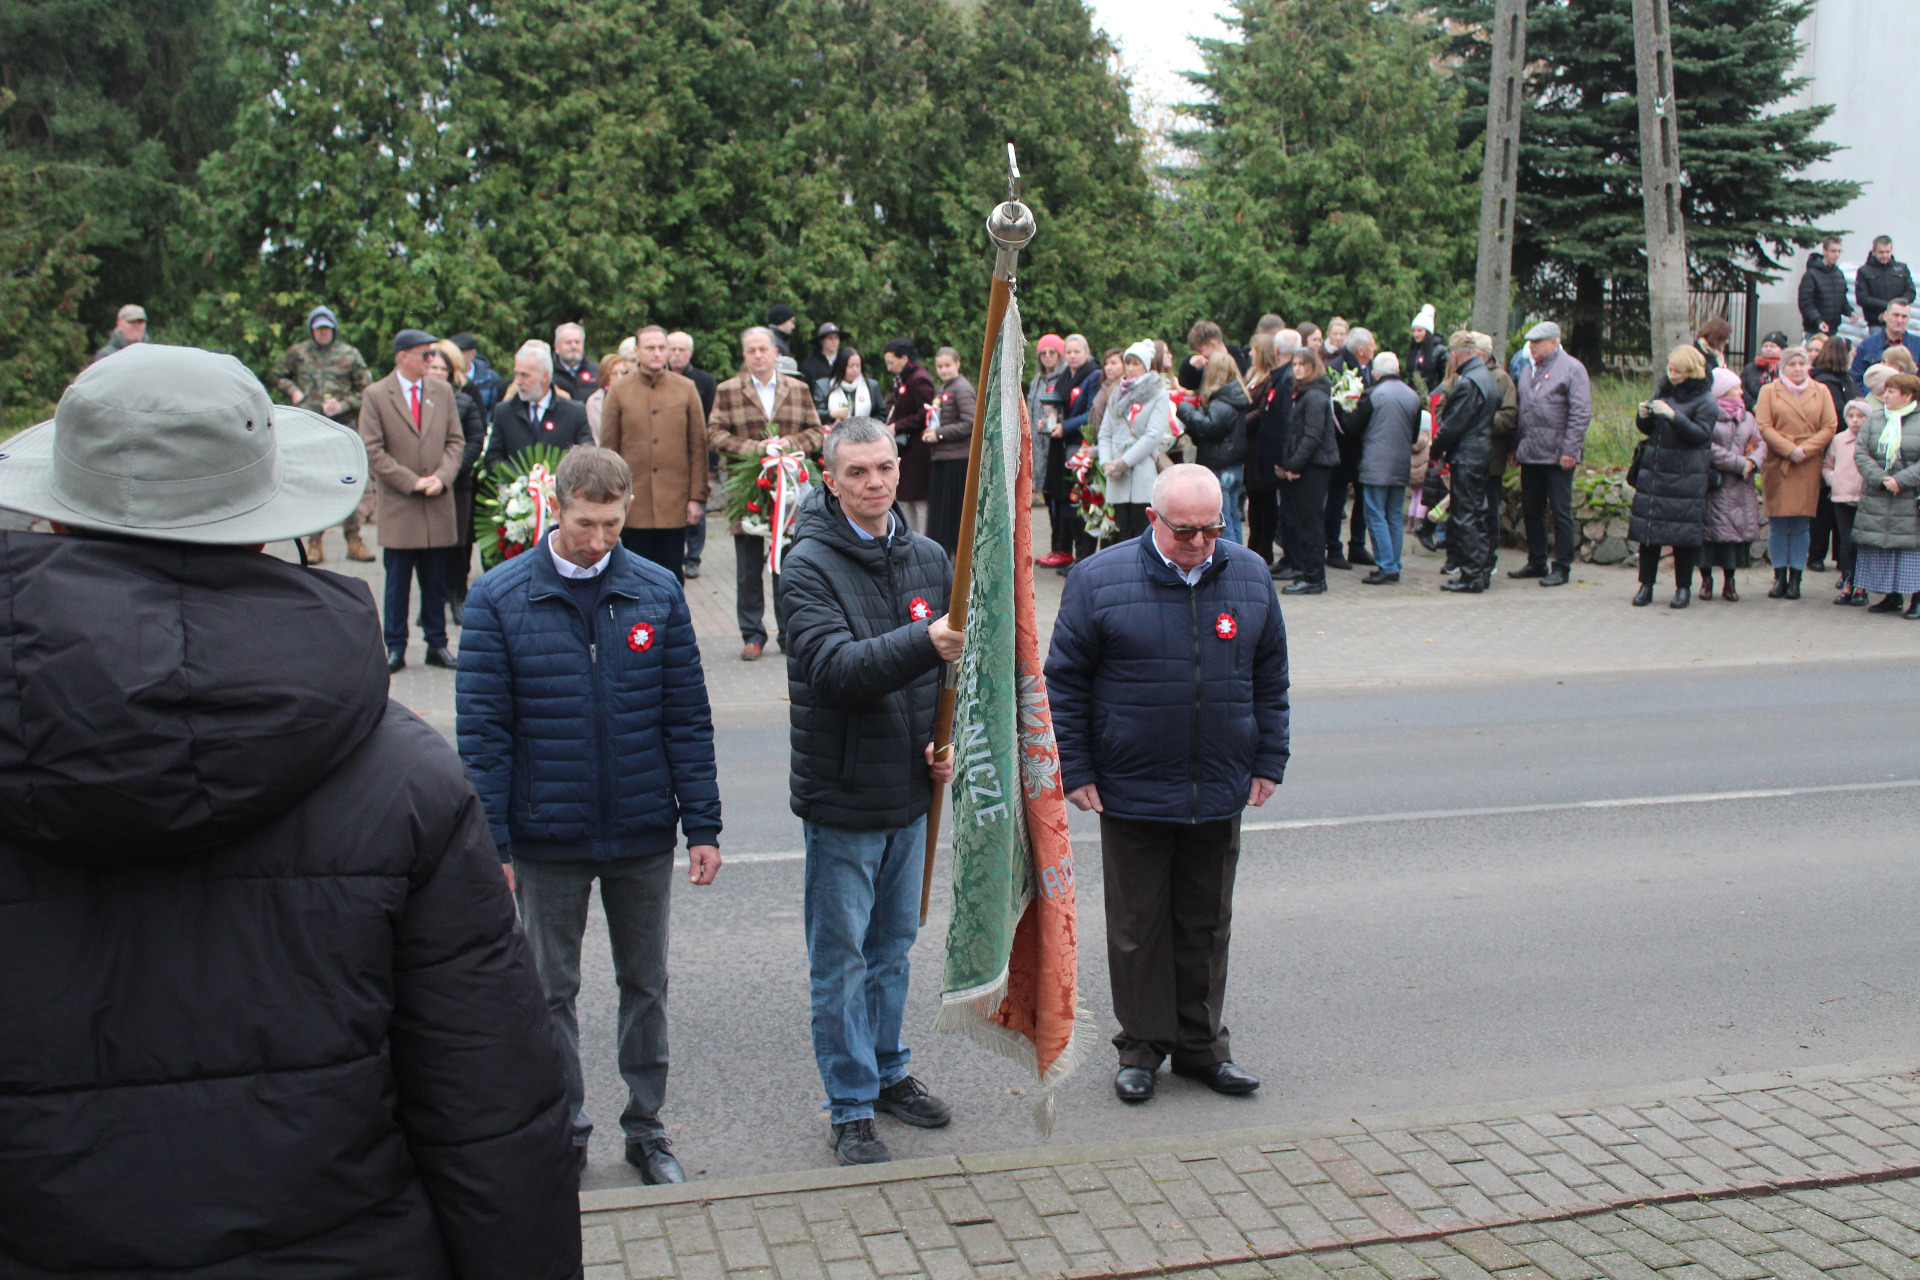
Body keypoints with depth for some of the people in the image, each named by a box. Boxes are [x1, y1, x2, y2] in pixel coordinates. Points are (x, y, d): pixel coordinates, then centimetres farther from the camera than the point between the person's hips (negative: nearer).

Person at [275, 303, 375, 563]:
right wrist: (292, 390, 3)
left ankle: (353, 540, 3)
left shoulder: (349, 354, 5)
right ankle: (315, 543, 7)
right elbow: (278, 376, 23)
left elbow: (367, 389, 5)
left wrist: (343, 405, -8)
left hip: (341, 427, -1)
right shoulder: (297, 353, 9)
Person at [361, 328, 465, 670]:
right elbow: (373, 451, -6)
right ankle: (395, 648, 10)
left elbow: (456, 441, 9)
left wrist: (442, 477, -8)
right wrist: (412, 482, -11)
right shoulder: (375, 395, -2)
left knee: (436, 581, 8)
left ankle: (437, 644, 16)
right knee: (397, 583, 2)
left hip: (438, 505, 3)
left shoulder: (442, 391, 10)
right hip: (399, 505, -3)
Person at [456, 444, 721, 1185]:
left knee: (645, 986, 14)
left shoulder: (658, 593, -2)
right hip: (546, 838, -1)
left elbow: (688, 717, 1)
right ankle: (564, 1131, 29)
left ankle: (646, 1129, 30)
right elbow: (481, 730, -7)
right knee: (551, 991, 12)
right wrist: (490, 843, -10)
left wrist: (703, 825, -2)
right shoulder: (500, 599, -8)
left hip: (643, 833, 2)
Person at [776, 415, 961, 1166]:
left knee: (894, 944, 19)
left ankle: (888, 1072, 36)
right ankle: (849, 1108, 16)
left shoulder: (928, 560, 5)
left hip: (911, 793, 6)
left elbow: (957, 663, 15)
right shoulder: (809, 566, -14)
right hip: (841, 796, -5)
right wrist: (924, 643, -40)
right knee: (841, 956, 4)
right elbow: (836, 668, -27)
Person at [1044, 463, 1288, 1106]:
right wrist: (1075, 771, -5)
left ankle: (1202, 1046, 27)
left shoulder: (1250, 576, 4)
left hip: (1221, 795, 3)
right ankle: (1142, 1045, 23)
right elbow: (1064, 683, -2)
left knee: (1207, 925, 13)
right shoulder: (1099, 580, -7)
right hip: (1131, 794, -3)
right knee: (1138, 926, 8)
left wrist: (1268, 763, 10)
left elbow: (1271, 680, 13)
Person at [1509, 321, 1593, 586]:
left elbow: (1581, 413, -11)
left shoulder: (1572, 368, -6)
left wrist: (1569, 450, -16)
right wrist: (1516, 445, 15)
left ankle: (1562, 567, 4)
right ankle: (1537, 562, 22)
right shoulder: (1530, 368, 15)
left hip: (1557, 456, -7)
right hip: (1530, 454, 7)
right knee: (1531, 510, 12)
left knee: (1561, 512, -1)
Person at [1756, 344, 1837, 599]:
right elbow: (1764, 427, -2)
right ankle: (1779, 577, 7)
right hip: (1777, 464, -1)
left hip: (1808, 467, 1)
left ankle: (1795, 579, 5)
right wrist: (1789, 449, -13)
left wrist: (1805, 449, -10)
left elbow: (1830, 427, 4)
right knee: (1777, 523, -1)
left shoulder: (1821, 392, 11)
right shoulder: (1769, 391, 7)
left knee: (1801, 524, 0)